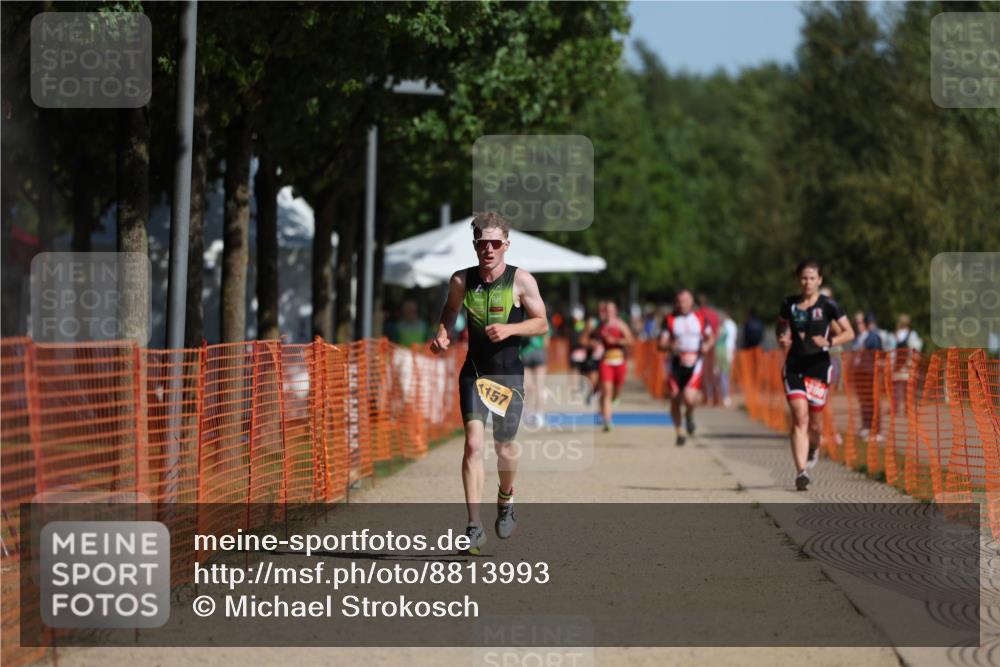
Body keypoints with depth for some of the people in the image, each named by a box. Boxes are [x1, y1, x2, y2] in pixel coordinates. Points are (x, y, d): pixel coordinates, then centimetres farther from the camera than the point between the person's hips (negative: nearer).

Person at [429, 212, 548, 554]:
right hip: (474, 372, 1)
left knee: (504, 449, 7)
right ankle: (474, 527, -16)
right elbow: (451, 308, 20)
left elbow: (542, 323, -2)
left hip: (509, 374, -1)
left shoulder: (521, 280, -6)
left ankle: (506, 499, 41)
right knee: (473, 443, -15)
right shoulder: (461, 280, 0)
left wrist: (509, 329, -18)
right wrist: (442, 334, 0)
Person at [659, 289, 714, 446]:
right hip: (676, 362, 1)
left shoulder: (700, 318, 6)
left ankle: (689, 415, 17)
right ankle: (679, 433, 25)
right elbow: (661, 343, -2)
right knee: (675, 399, 5)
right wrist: (670, 346, -24)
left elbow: (711, 337, 16)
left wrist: (707, 345, -6)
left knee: (689, 398, -20)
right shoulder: (670, 320, 3)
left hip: (694, 362, -1)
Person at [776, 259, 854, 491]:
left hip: (819, 365, -1)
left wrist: (829, 342, -19)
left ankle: (814, 448, 43)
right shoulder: (789, 304, 5)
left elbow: (849, 333, -1)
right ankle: (801, 471, -18)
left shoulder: (828, 305, -3)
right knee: (799, 418, -14)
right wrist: (782, 339, 1)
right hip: (794, 365, 1)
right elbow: (780, 326, 23)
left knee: (815, 422, 7)